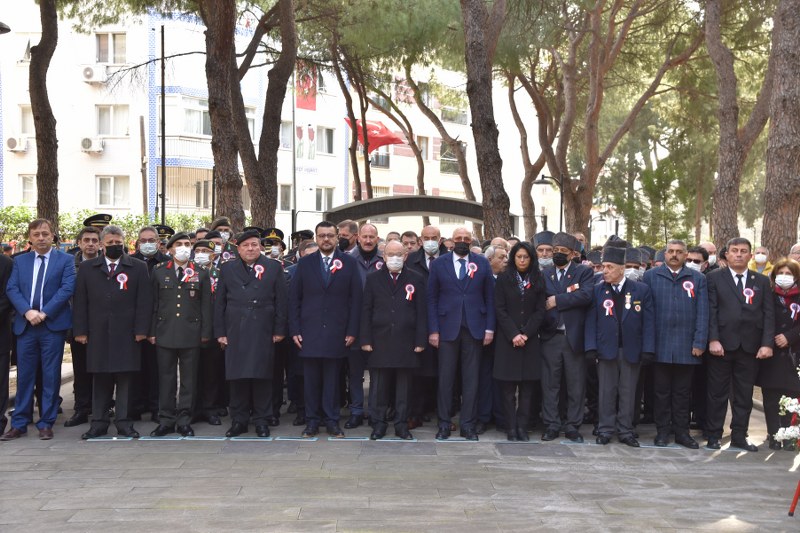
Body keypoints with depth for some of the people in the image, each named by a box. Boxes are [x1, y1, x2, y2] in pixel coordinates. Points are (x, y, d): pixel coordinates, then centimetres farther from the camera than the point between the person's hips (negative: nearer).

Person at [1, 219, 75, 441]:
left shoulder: (65, 260, 3)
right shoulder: (20, 261, 13)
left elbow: (67, 288, -8)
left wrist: (44, 313, -15)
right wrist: (27, 311, -13)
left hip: (53, 325, -2)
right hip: (25, 325, 3)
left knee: (51, 376, 2)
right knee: (24, 375, 6)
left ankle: (46, 423, 9)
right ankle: (19, 423, 13)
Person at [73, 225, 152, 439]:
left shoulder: (138, 267, 5)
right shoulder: (87, 268, 11)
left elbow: (144, 301, 0)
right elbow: (80, 301, 7)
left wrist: (141, 330, -7)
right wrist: (80, 331, 0)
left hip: (126, 333, -1)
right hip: (97, 333, 2)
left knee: (125, 379, 1)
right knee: (100, 379, 5)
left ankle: (123, 422, 8)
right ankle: (99, 422, 12)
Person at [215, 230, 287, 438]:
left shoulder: (274, 268, 7)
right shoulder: (227, 269, 11)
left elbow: (281, 301, 4)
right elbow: (219, 303, 10)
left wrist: (279, 330, -2)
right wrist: (220, 332, 3)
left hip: (263, 332, -1)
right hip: (235, 332, 1)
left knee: (262, 377, 1)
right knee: (237, 377, 2)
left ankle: (261, 420, 11)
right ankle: (239, 420, 12)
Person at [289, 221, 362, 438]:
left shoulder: (349, 263, 4)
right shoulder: (305, 263, 7)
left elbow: (355, 298, 2)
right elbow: (294, 297, 6)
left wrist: (352, 330, -4)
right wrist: (294, 330, -1)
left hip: (337, 332, -1)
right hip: (310, 332, 1)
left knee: (332, 378, 5)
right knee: (311, 378, 5)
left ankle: (332, 421, 14)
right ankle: (312, 421, 14)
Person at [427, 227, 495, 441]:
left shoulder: (482, 263, 6)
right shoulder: (439, 264, 4)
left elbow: (489, 296, 6)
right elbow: (432, 298, 3)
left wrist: (489, 328, 0)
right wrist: (433, 330, -4)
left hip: (474, 328, 1)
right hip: (448, 328, -1)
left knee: (471, 379, 4)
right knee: (445, 379, 4)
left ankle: (468, 425, 12)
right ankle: (444, 424, 13)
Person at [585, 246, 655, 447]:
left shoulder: (641, 290, 1)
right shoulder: (597, 290, 3)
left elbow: (648, 321, -1)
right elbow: (591, 320, 0)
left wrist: (647, 348, -8)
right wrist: (591, 346, -8)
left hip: (631, 350, 0)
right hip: (606, 349, 0)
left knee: (628, 392, 7)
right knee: (607, 391, 6)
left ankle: (625, 431, 16)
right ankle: (606, 430, 15)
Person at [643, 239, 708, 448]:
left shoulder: (698, 279, 8)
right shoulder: (651, 276, 6)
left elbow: (702, 313, 4)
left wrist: (699, 343, -4)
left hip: (686, 347, 1)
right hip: (660, 346, -1)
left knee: (682, 392, 7)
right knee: (661, 391, 5)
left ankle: (681, 432, 15)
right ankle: (662, 432, 13)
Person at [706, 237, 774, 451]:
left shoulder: (762, 281, 12)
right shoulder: (714, 278, 4)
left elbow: (769, 314, 6)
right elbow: (711, 311, -3)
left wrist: (767, 343, -5)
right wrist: (713, 339, -12)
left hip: (750, 347, 3)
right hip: (722, 345, -3)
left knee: (744, 395, 8)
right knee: (717, 393, 4)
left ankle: (739, 436, 17)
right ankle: (714, 435, 12)